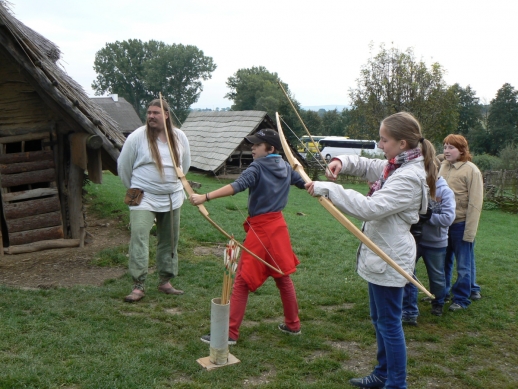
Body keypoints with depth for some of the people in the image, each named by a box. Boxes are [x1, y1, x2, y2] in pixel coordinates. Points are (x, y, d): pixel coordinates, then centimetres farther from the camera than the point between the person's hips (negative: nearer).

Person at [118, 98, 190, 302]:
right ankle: (138, 286, -10)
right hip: (144, 199, -4)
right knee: (139, 238, -15)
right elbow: (123, 165, 2)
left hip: (172, 198, 4)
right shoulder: (137, 137, -9)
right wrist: (135, 189, 11)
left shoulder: (179, 137, 2)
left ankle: (165, 281, 25)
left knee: (169, 241, 11)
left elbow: (185, 164, 19)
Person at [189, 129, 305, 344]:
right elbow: (305, 183, 20)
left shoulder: (258, 167, -14)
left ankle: (230, 333, 2)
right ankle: (293, 324, 30)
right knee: (283, 276, 19)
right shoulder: (286, 167, 7)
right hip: (278, 225, 7)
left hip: (260, 229, -7)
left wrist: (205, 197, -37)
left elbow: (237, 186, -30)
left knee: (242, 281, -2)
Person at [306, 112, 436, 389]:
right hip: (380, 253, 10)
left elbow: (370, 207, -31)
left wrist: (328, 189, -30)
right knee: (380, 319, 21)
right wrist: (342, 162, -4)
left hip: (389, 259, -10)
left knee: (389, 322, 3)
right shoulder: (396, 167, 5)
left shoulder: (409, 177, -23)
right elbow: (366, 165, 18)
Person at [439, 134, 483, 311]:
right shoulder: (443, 166, 3)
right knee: (444, 261, 18)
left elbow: (475, 204, -14)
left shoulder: (471, 170, -13)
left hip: (461, 224, -5)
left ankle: (461, 298, 22)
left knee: (464, 264, 7)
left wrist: (469, 231, -15)